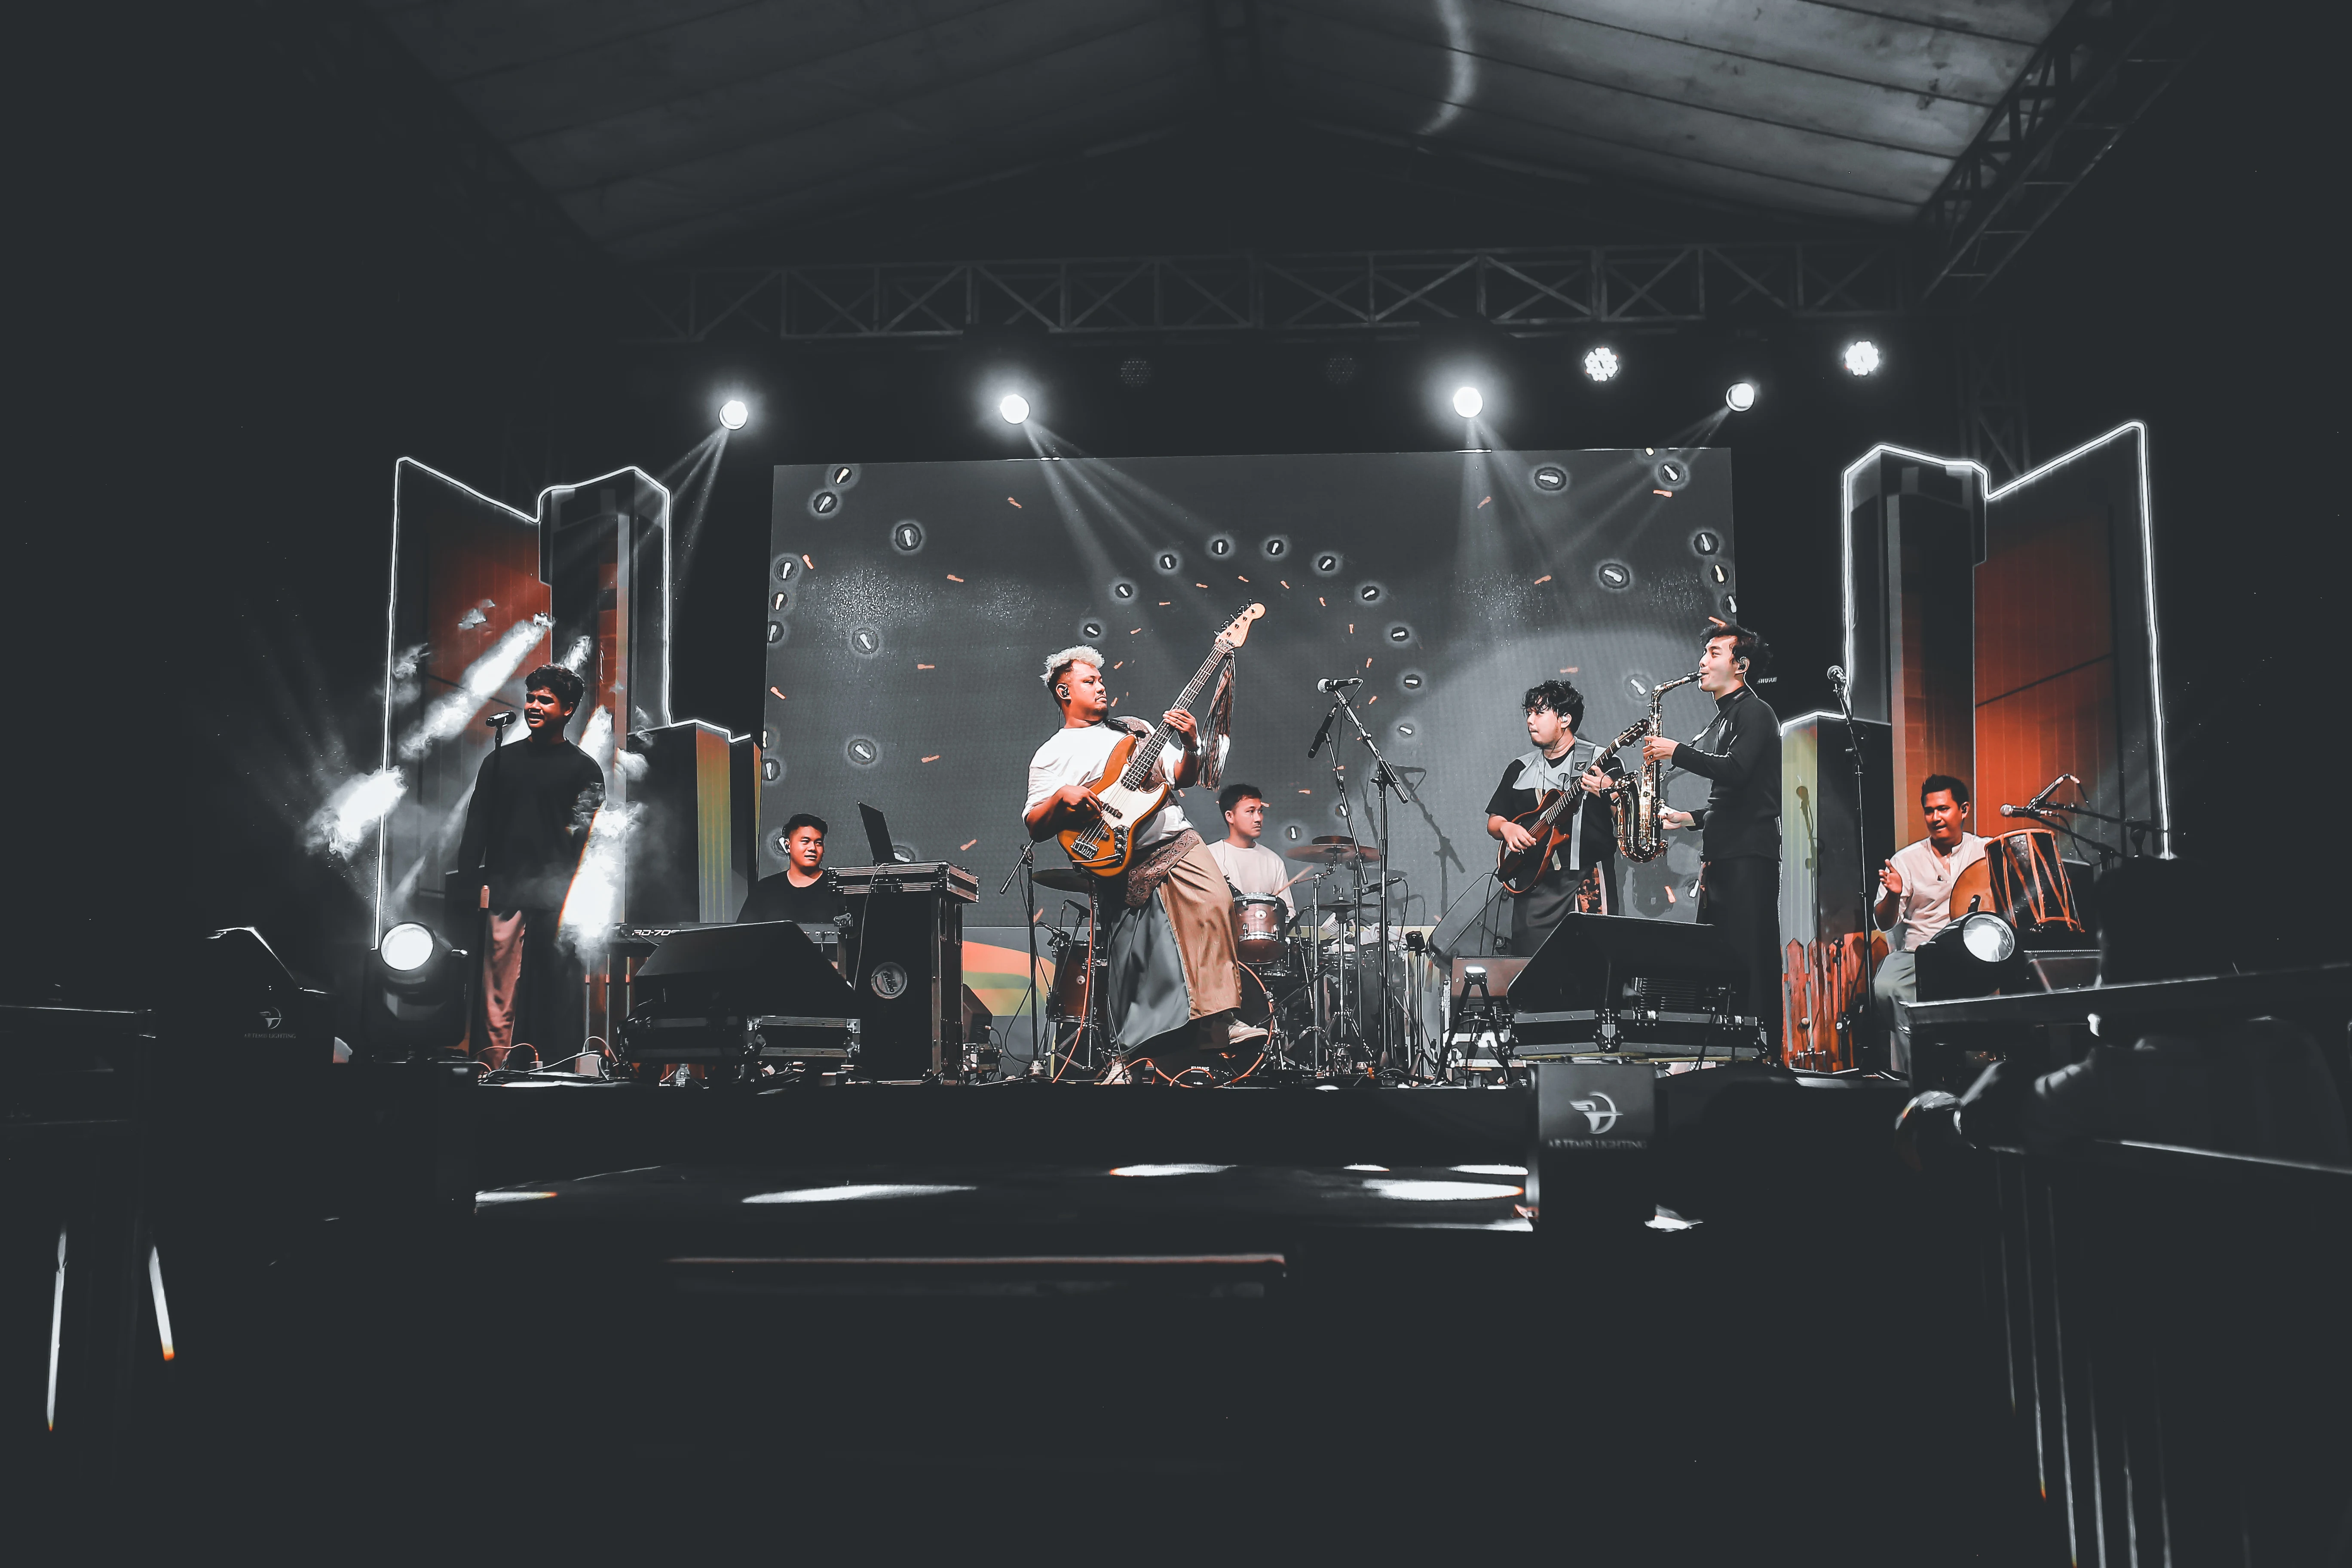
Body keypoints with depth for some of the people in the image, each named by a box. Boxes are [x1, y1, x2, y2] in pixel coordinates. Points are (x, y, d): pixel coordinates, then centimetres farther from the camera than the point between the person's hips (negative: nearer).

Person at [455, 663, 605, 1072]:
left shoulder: (584, 769, 9)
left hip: (558, 896, -2)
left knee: (561, 991, -2)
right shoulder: (500, 761, 17)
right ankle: (497, 1073, -5)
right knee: (499, 994, -5)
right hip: (505, 892, 2)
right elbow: (477, 824, 14)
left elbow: (588, 837, 2)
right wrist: (472, 878, 1)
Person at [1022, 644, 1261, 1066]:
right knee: (1153, 960, -8)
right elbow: (1034, 826, 3)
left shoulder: (1136, 729, 23)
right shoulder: (1052, 755, 10)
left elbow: (1181, 778, 21)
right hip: (1123, 863, -3)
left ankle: (1219, 1022, -28)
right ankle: (1179, 1056, 3)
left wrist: (1189, 747, 1)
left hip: (1176, 841, 3)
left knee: (1214, 904, -23)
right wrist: (1062, 798, -16)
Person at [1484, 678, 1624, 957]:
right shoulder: (1520, 768, 17)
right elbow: (1493, 821, 21)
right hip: (1533, 889, 4)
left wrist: (1608, 791, -22)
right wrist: (1506, 828, -1)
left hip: (1588, 883, -3)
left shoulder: (1602, 762, 3)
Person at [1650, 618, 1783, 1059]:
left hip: (1750, 853, -10)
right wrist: (1691, 818, 14)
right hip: (1719, 854, 10)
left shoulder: (1755, 713, -6)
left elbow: (1736, 772, -22)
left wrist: (1676, 752, -16)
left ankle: (1769, 1049, -11)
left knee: (1753, 952, -11)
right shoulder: (1720, 723, 22)